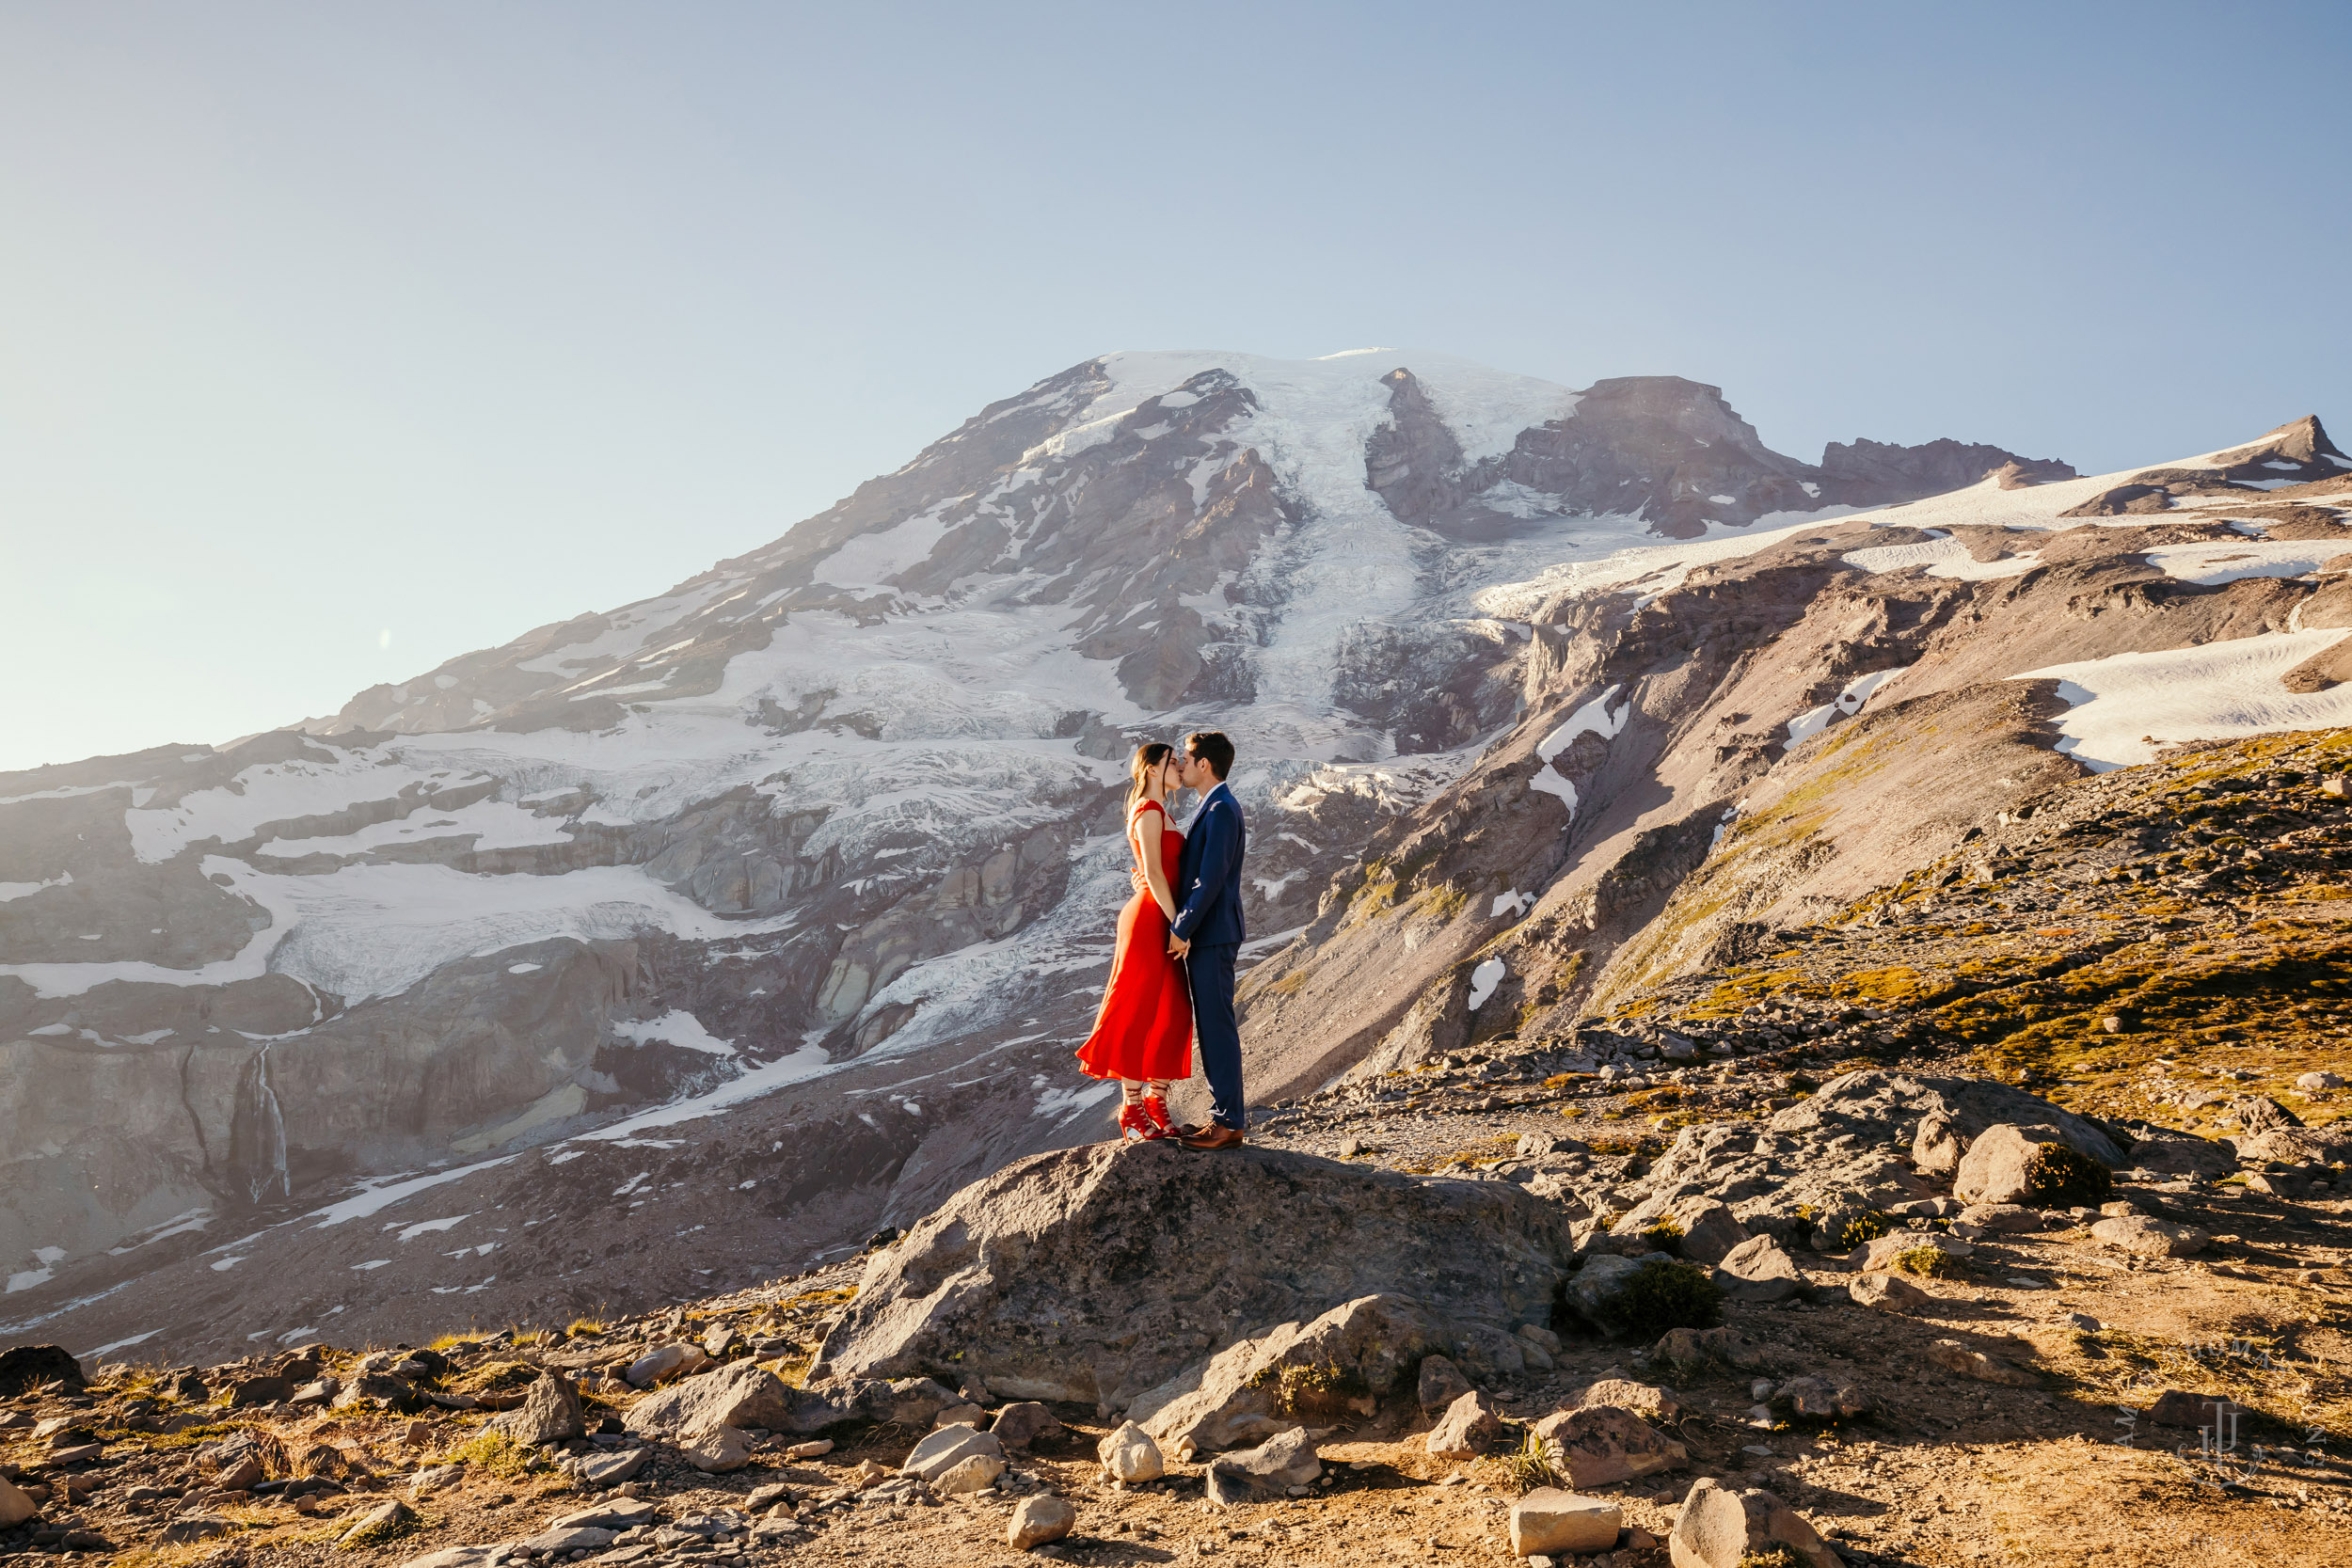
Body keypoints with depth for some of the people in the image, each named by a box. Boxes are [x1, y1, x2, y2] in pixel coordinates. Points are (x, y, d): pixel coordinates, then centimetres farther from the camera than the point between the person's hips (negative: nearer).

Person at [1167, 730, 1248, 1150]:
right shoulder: (1215, 807, 16)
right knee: (1210, 1027, 13)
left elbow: (1212, 879, -21)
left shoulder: (1222, 810, -16)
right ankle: (1225, 1114, 20)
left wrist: (1181, 929, -17)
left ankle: (1229, 1124, 1)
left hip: (1211, 937, -10)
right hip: (1204, 937, 10)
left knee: (1217, 1027, -5)